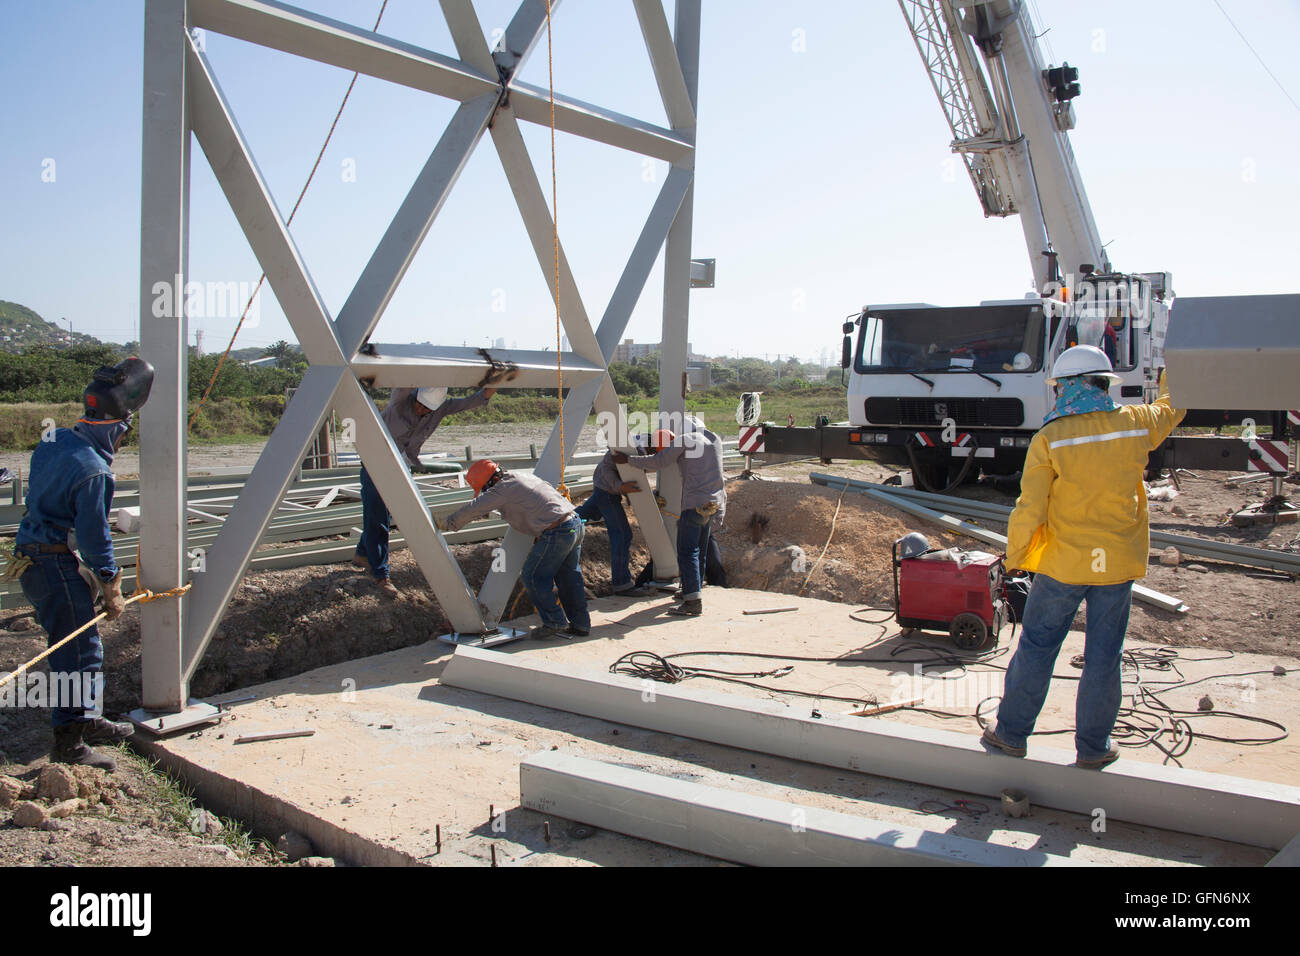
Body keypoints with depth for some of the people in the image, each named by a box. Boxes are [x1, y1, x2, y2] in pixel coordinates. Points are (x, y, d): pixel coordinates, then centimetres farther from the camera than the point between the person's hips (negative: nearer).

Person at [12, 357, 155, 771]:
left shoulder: (54, 440, 6)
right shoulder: (92, 469, -21)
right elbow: (95, 536, -17)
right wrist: (110, 587, -9)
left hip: (33, 557, 10)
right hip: (57, 566, -10)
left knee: (84, 643, 19)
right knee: (78, 651, -5)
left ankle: (86, 719, 32)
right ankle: (69, 742, -2)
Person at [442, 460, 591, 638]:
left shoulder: (504, 488, -11)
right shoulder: (519, 476, 16)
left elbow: (474, 509, -6)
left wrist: (448, 523, 7)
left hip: (557, 533, -10)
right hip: (575, 523, 10)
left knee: (533, 576, 2)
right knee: (568, 576, 17)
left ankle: (554, 622, 6)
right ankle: (581, 624, 23)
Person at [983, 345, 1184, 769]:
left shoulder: (1049, 437, -11)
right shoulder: (1135, 424, -2)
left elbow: (1030, 508, -13)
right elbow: (1171, 407, 22)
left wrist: (1013, 554, 2)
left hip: (1062, 563, -2)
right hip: (1117, 563, 2)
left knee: (1036, 647, 9)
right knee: (1103, 657, 11)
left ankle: (1012, 733, 18)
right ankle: (1093, 747, 21)